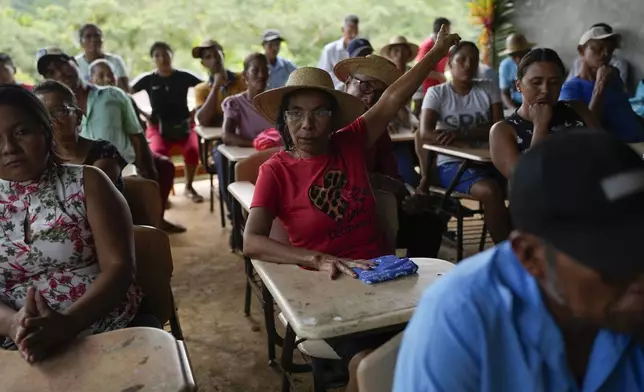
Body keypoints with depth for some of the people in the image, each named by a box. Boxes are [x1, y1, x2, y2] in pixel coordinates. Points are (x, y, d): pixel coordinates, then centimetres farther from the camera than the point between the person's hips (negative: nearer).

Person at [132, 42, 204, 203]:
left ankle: (189, 187, -6)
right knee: (159, 153, -33)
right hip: (158, 125, 0)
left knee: (193, 150, -30)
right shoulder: (148, 79, 3)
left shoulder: (183, 76, 2)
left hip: (183, 124, 0)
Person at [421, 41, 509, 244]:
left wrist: (461, 134, -18)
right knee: (491, 191, -32)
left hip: (488, 161, 3)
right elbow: (426, 133, -11)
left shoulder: (488, 89, 11)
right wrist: (470, 144, -21)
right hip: (453, 163, -3)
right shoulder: (437, 93, 3)